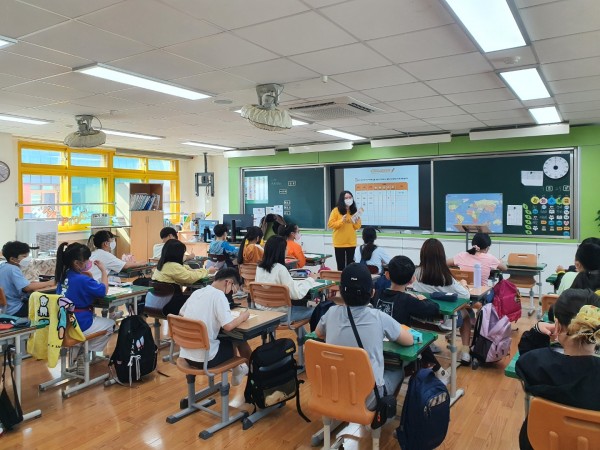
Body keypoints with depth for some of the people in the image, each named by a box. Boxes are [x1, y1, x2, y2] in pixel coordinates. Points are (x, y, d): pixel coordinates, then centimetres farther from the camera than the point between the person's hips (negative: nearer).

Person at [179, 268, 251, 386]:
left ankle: (237, 371, 43)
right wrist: (242, 317, -4)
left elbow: (182, 313, 21)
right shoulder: (218, 295, -15)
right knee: (240, 340, 16)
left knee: (230, 339, 27)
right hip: (205, 359, -7)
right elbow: (228, 326, -25)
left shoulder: (196, 293, 5)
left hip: (186, 356, 7)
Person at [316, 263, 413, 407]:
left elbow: (318, 334, 15)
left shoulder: (332, 313, -7)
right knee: (398, 371, 25)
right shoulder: (379, 317, -13)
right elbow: (409, 340, 3)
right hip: (368, 399, -3)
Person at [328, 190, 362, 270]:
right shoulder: (336, 210, -5)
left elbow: (357, 227, 8)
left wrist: (357, 221, -13)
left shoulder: (354, 211, 5)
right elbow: (330, 224, -8)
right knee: (341, 265, 4)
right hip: (339, 243, -3)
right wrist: (341, 221, -19)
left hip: (351, 242, 3)